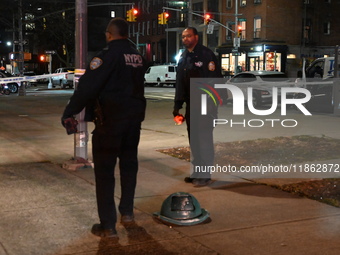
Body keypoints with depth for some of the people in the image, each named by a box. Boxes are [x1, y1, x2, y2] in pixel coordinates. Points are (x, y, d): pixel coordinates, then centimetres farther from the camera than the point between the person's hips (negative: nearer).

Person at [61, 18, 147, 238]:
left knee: (104, 170, -1)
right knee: (129, 164, 20)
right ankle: (127, 211, 30)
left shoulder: (108, 55, -14)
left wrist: (69, 113, -16)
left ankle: (108, 226, -1)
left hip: (110, 120, -7)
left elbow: (87, 87, -19)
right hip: (134, 118, 7)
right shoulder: (138, 57, 9)